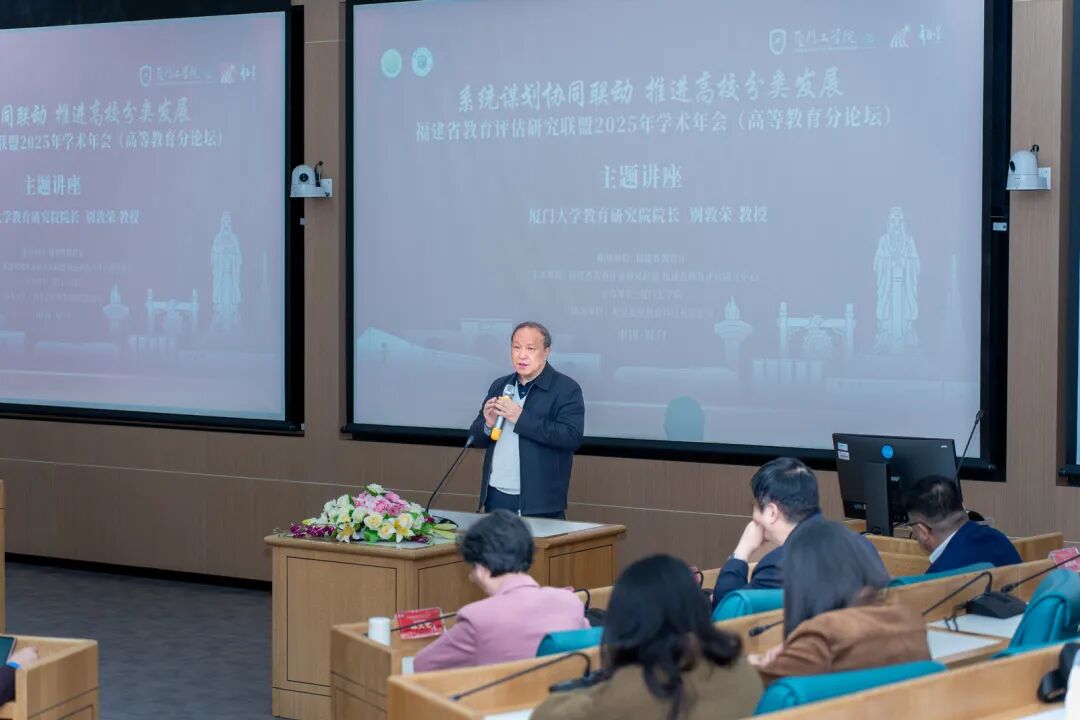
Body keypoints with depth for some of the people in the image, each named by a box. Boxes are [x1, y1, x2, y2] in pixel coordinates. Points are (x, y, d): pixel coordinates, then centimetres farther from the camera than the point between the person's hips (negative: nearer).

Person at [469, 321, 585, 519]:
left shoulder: (567, 389, -6)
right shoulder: (499, 386, 13)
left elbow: (572, 437, -18)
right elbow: (476, 436, 17)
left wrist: (521, 418, -20)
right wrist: (488, 425, -7)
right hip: (496, 497, 5)